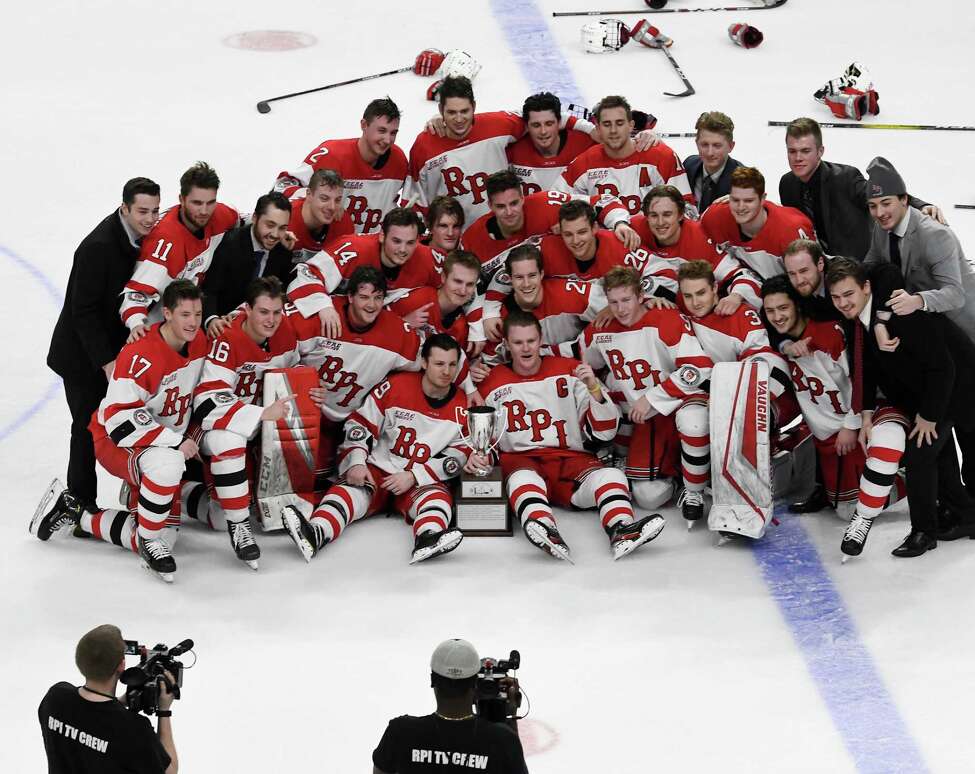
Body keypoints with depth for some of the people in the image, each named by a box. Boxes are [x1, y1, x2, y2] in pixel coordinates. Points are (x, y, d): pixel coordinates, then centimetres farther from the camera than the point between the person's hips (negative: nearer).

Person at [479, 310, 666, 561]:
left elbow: (604, 431, 5)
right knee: (523, 479, -37)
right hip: (519, 460, -1)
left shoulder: (569, 371, 10)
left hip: (571, 458, 2)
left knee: (611, 476, -29)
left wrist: (594, 388, -11)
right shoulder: (492, 384, 10)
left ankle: (622, 531, -58)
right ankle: (547, 534, -66)